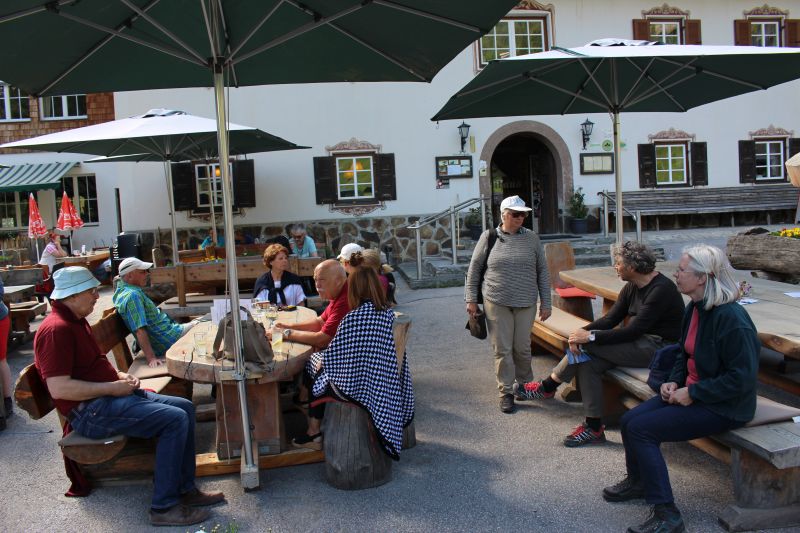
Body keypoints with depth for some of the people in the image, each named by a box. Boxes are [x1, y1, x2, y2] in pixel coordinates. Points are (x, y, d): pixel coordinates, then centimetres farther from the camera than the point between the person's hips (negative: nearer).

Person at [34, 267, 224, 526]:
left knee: (185, 408, 4)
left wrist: (119, 376, 9)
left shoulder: (76, 320, 16)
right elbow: (59, 389, -26)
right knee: (175, 419, -22)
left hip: (109, 396, 11)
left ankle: (185, 489, 9)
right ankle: (164, 507, -15)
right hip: (90, 411, -11)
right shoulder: (56, 329, -18)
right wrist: (112, 387, -19)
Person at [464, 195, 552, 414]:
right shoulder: (489, 237, -1)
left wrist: (546, 303, 4)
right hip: (497, 303, -1)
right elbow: (474, 269, 5)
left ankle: (525, 385, 31)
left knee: (522, 348, 9)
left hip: (526, 304, 1)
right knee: (502, 349, 2)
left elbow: (542, 272, 7)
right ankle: (506, 392, 15)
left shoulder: (531, 238, 4)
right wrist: (471, 299, 2)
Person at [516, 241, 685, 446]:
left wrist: (590, 337, -25)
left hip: (659, 348, -9)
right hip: (643, 342, 9)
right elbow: (611, 319, 4)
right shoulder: (632, 287, 7)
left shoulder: (661, 290, -21)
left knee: (589, 345, -19)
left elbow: (632, 331, -25)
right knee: (588, 361, -11)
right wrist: (582, 331, -14)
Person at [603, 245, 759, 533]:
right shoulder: (694, 309, 4)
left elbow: (741, 378, -25)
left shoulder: (731, 318, -25)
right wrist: (674, 382, 2)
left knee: (641, 429, -18)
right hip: (690, 392, 9)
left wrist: (692, 394, -21)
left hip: (722, 406, -9)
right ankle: (638, 482, 30)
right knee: (628, 420, 3)